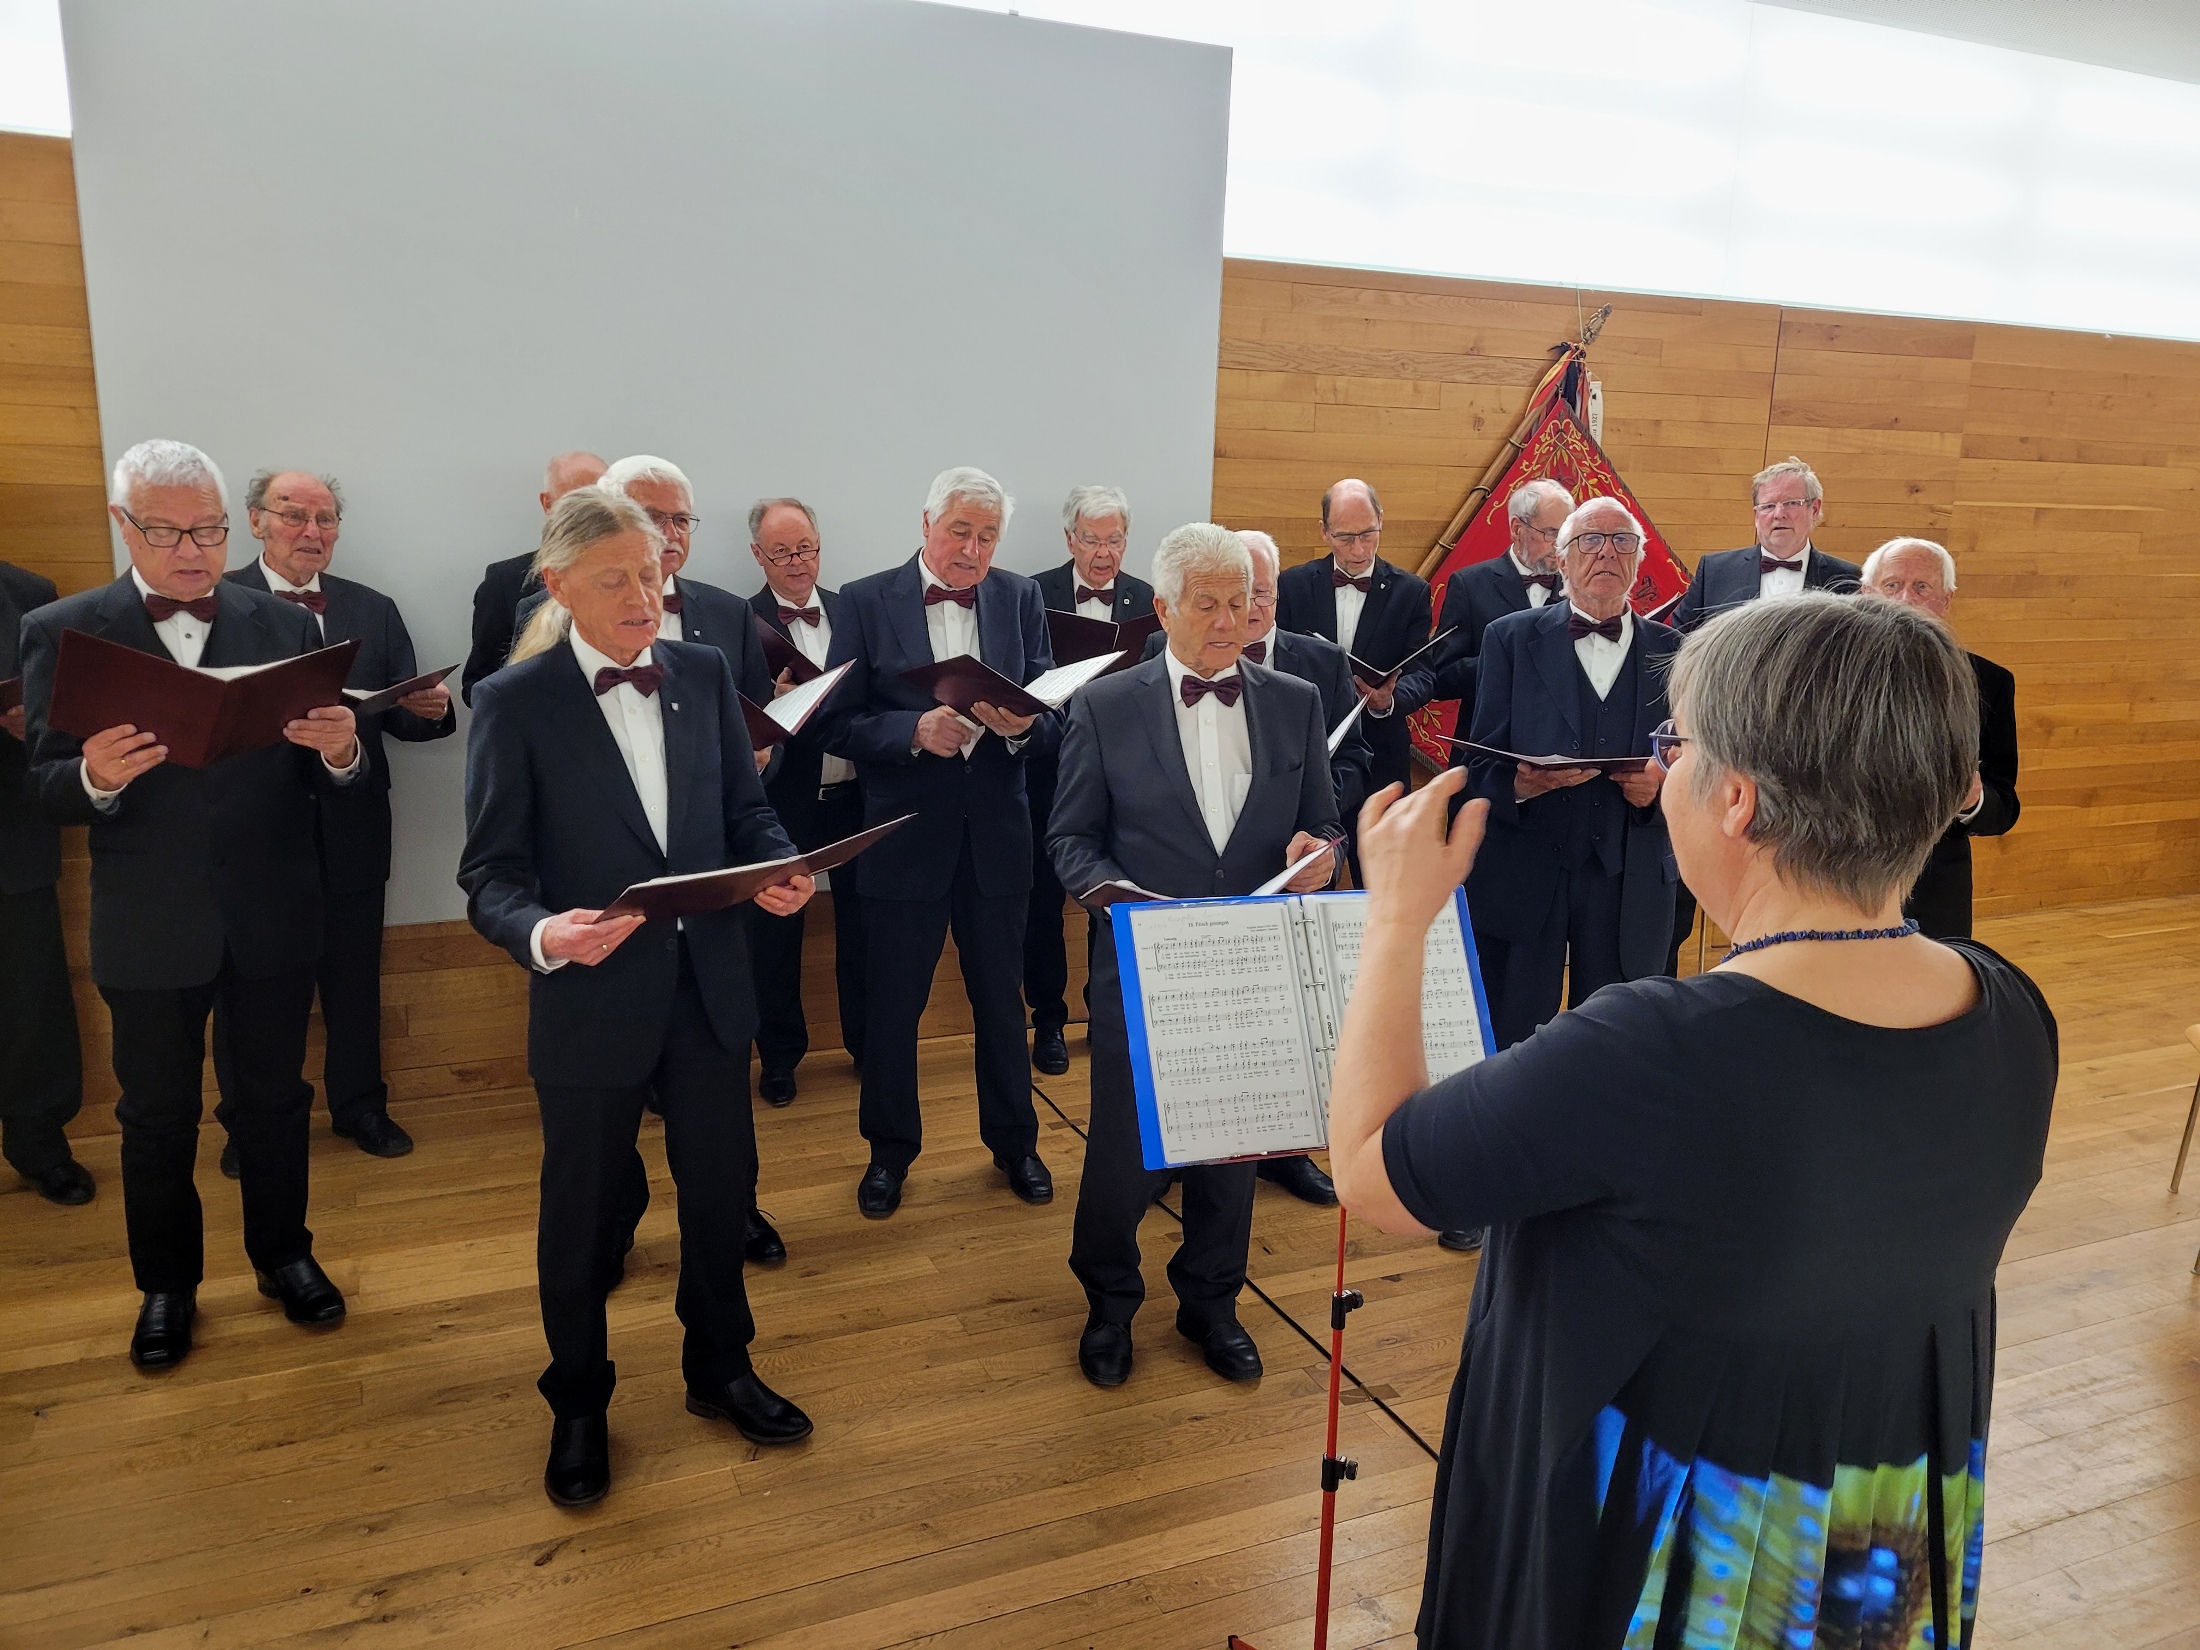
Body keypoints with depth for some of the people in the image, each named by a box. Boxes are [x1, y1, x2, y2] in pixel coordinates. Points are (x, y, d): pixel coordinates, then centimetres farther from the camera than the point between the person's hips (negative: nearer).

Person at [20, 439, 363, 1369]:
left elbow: (323, 777, -4)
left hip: (273, 919, 1)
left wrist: (340, 751, -28)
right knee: (156, 1118, 15)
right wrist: (97, 776, -28)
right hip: (149, 931, -1)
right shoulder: (62, 631, -4)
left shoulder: (285, 626, -1)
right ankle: (167, 1285, 35)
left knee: (275, 1097, 16)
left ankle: (282, 1254, 37)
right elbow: (48, 794, -6)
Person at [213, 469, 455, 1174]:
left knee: (354, 978, 14)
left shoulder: (374, 609, 6)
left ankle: (359, 1105, 32)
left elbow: (403, 718, 0)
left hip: (350, 831, 3)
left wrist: (433, 709, -22)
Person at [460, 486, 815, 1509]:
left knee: (722, 1186, 18)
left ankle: (718, 1369, 43)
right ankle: (578, 1407, 39)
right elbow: (490, 877, -11)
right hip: (591, 1000, -3)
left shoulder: (703, 674, 1)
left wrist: (780, 869, -15)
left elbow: (747, 811, 7)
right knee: (581, 1214, 14)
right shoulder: (517, 703, -11)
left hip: (709, 987, 4)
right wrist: (544, 933, -32)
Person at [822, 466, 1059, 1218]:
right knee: (891, 1006, 10)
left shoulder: (1021, 599, 3)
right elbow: (838, 726, -8)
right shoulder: (867, 602, -5)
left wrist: (1021, 723, -22)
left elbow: (1053, 717, 0)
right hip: (904, 836, -2)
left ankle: (1013, 1141, 35)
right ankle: (890, 1151, 31)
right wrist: (915, 730, -24)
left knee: (1002, 999, 15)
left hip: (996, 837, 2)